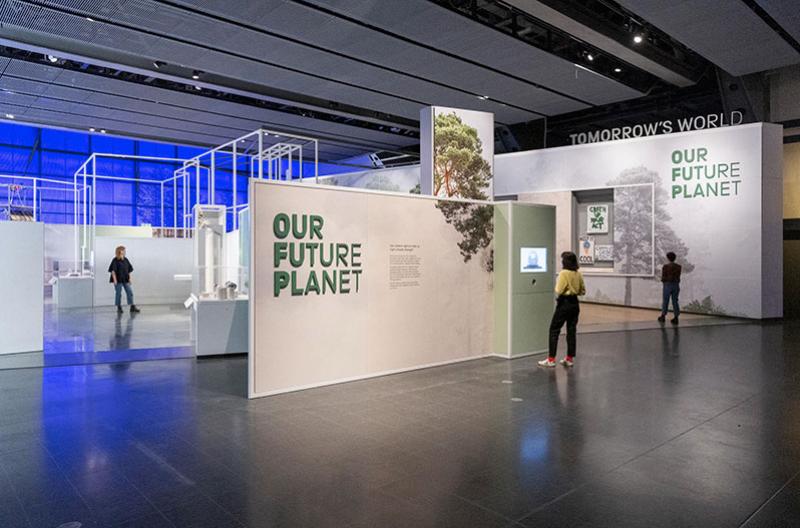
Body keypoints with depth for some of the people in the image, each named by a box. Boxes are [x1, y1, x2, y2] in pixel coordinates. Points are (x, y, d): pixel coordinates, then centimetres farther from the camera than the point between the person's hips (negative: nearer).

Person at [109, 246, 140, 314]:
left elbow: (129, 270, 13)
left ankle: (132, 307, 4)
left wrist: (129, 278, 10)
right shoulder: (115, 260, -8)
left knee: (130, 292, 2)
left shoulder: (126, 260, 8)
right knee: (118, 293, 3)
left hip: (125, 280, 6)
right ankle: (119, 308, 13)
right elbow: (113, 270, -11)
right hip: (118, 280, -6)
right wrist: (115, 280, -16)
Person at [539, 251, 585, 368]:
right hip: (575, 303, 7)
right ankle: (570, 359, 18)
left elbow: (559, 291, -17)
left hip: (564, 303, -7)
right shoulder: (578, 274, 4)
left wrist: (556, 287, 3)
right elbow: (583, 291, 10)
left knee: (554, 330, 1)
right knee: (571, 330, 12)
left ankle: (551, 359, 1)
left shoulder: (563, 273, -15)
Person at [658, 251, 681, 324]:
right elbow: (678, 277, 1)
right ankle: (676, 317, 7)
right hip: (676, 285, 3)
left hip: (668, 284, -3)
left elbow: (663, 278, -10)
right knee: (675, 301, 7)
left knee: (665, 301, 7)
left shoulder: (665, 266, -12)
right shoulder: (678, 267, 0)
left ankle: (663, 316, 17)